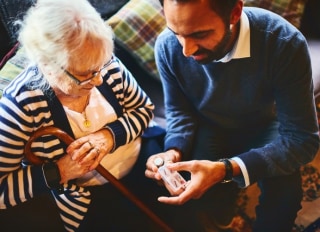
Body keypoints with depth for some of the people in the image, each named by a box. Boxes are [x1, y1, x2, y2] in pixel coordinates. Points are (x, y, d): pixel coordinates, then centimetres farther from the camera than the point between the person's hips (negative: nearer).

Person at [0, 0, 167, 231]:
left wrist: (110, 135, -20)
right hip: (91, 199, -3)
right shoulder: (21, 105, -26)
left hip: (143, 157, 4)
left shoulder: (108, 65, -15)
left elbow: (145, 108, 0)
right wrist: (58, 172, -30)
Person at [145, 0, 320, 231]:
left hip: (262, 127, -1)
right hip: (209, 127, 2)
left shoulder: (284, 42, -35)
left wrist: (226, 169, -44)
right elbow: (179, 111, -6)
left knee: (285, 191, -28)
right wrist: (175, 151, -29)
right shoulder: (167, 46, -25)